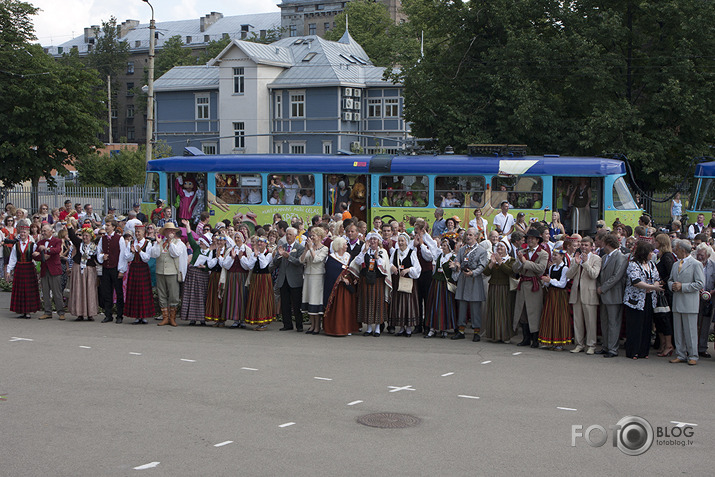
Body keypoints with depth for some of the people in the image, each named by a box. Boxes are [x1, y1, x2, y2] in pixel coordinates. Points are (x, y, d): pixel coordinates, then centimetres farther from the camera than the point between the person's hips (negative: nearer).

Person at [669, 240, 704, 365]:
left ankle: (693, 356, 6)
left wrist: (682, 286, -15)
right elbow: (670, 280, 23)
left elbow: (700, 284, -12)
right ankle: (680, 355, 15)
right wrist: (672, 285, -1)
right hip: (677, 303, 7)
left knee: (690, 331, -3)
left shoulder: (696, 264, -6)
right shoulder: (676, 265, 17)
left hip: (690, 304, -7)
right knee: (678, 331, 7)